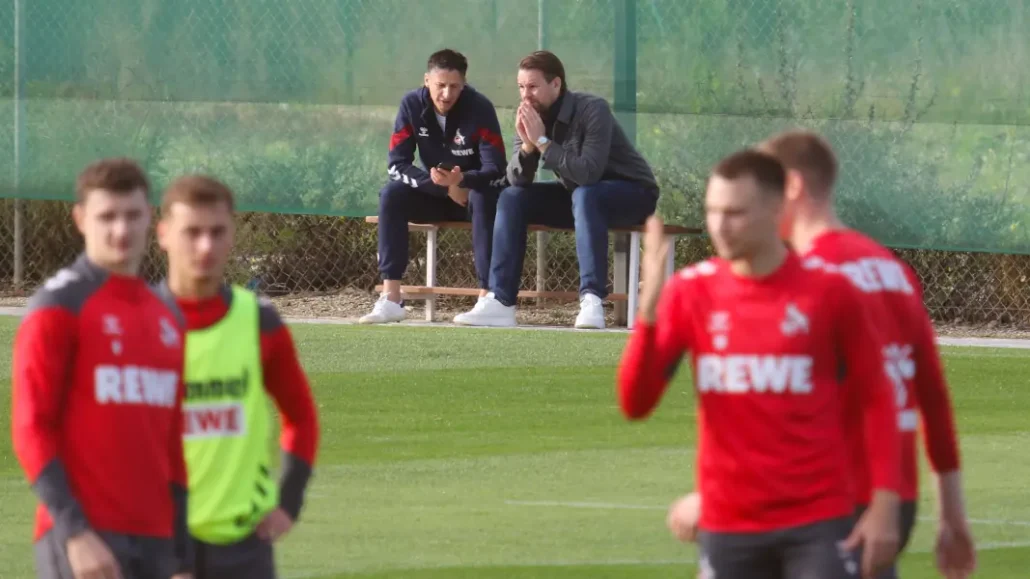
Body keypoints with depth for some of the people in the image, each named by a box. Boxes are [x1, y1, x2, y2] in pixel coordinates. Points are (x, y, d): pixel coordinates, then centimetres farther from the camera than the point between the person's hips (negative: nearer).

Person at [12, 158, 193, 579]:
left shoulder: (169, 318, 16)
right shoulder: (58, 307, -4)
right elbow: (30, 428, -9)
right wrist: (73, 532, -17)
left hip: (155, 542, 7)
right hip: (86, 541, -7)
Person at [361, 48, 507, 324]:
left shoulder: (479, 108, -20)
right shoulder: (412, 105, -11)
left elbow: (496, 170, -24)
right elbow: (397, 164, -13)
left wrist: (462, 180, -45)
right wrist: (444, 186, -25)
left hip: (472, 190, -3)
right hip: (436, 196, 3)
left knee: (484, 197, -36)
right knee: (391, 195, -23)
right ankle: (390, 299, -29)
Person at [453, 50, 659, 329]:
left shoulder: (592, 110, -26)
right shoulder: (532, 117, -6)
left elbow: (589, 173, -38)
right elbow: (518, 181, -10)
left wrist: (542, 141, -36)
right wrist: (526, 145, -29)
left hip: (632, 193, -7)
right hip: (577, 195, 7)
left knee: (584, 195, -37)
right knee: (511, 198, -10)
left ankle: (592, 302, -41)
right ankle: (500, 303, -16)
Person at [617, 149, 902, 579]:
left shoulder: (828, 290, -5)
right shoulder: (689, 292, 2)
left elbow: (876, 398, 0)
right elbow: (635, 404, -3)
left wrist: (885, 503, -7)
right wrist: (648, 311, -16)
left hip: (819, 524, -3)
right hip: (728, 527, 3)